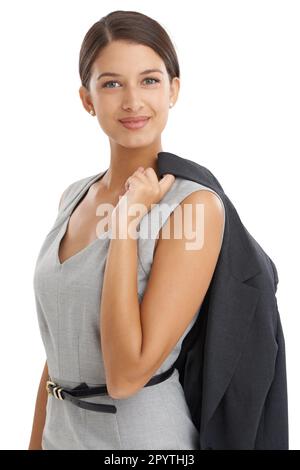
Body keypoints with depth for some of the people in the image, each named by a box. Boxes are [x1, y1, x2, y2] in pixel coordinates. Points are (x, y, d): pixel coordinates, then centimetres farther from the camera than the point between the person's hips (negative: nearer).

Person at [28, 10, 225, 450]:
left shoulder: (195, 206, -19)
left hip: (145, 435, -6)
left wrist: (127, 220, -24)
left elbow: (127, 375, -24)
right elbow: (59, 349, 8)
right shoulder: (75, 197, 1)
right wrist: (37, 441, 11)